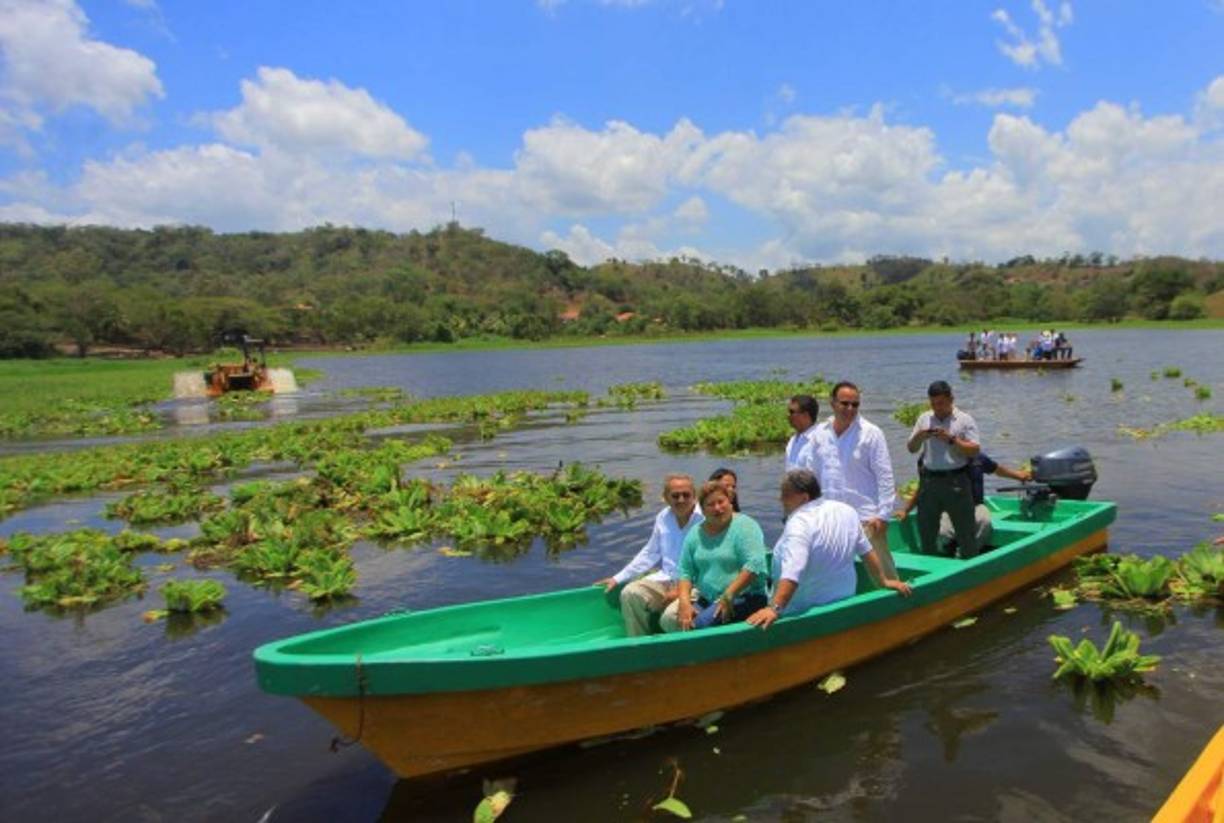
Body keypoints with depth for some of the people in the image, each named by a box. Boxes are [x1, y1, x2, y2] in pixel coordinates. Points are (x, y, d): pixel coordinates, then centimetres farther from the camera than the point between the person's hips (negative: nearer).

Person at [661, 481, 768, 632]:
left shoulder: (745, 526, -7)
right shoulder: (696, 533, 10)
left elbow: (754, 565, -19)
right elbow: (685, 571, 8)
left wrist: (728, 596, -23)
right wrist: (684, 602, -9)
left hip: (744, 597, -5)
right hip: (706, 598, 6)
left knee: (702, 624, -30)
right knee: (669, 618, -17)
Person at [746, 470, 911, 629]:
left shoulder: (800, 523, -24)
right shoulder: (846, 512, 1)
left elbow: (792, 572, -36)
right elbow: (867, 551, 11)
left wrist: (774, 608, -43)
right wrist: (884, 581, 22)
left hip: (806, 612, -8)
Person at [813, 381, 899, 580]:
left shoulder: (871, 433, -6)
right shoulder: (820, 433, 5)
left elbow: (885, 476, -6)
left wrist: (883, 515, -11)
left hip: (865, 517, -4)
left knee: (881, 570, -1)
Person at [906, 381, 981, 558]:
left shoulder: (964, 420, -1)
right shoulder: (924, 418, 10)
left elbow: (974, 450, -8)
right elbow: (911, 449, 12)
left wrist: (951, 439, -18)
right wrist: (918, 437, -8)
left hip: (956, 481, -4)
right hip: (929, 481, 4)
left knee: (965, 530, 1)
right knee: (926, 529, 13)